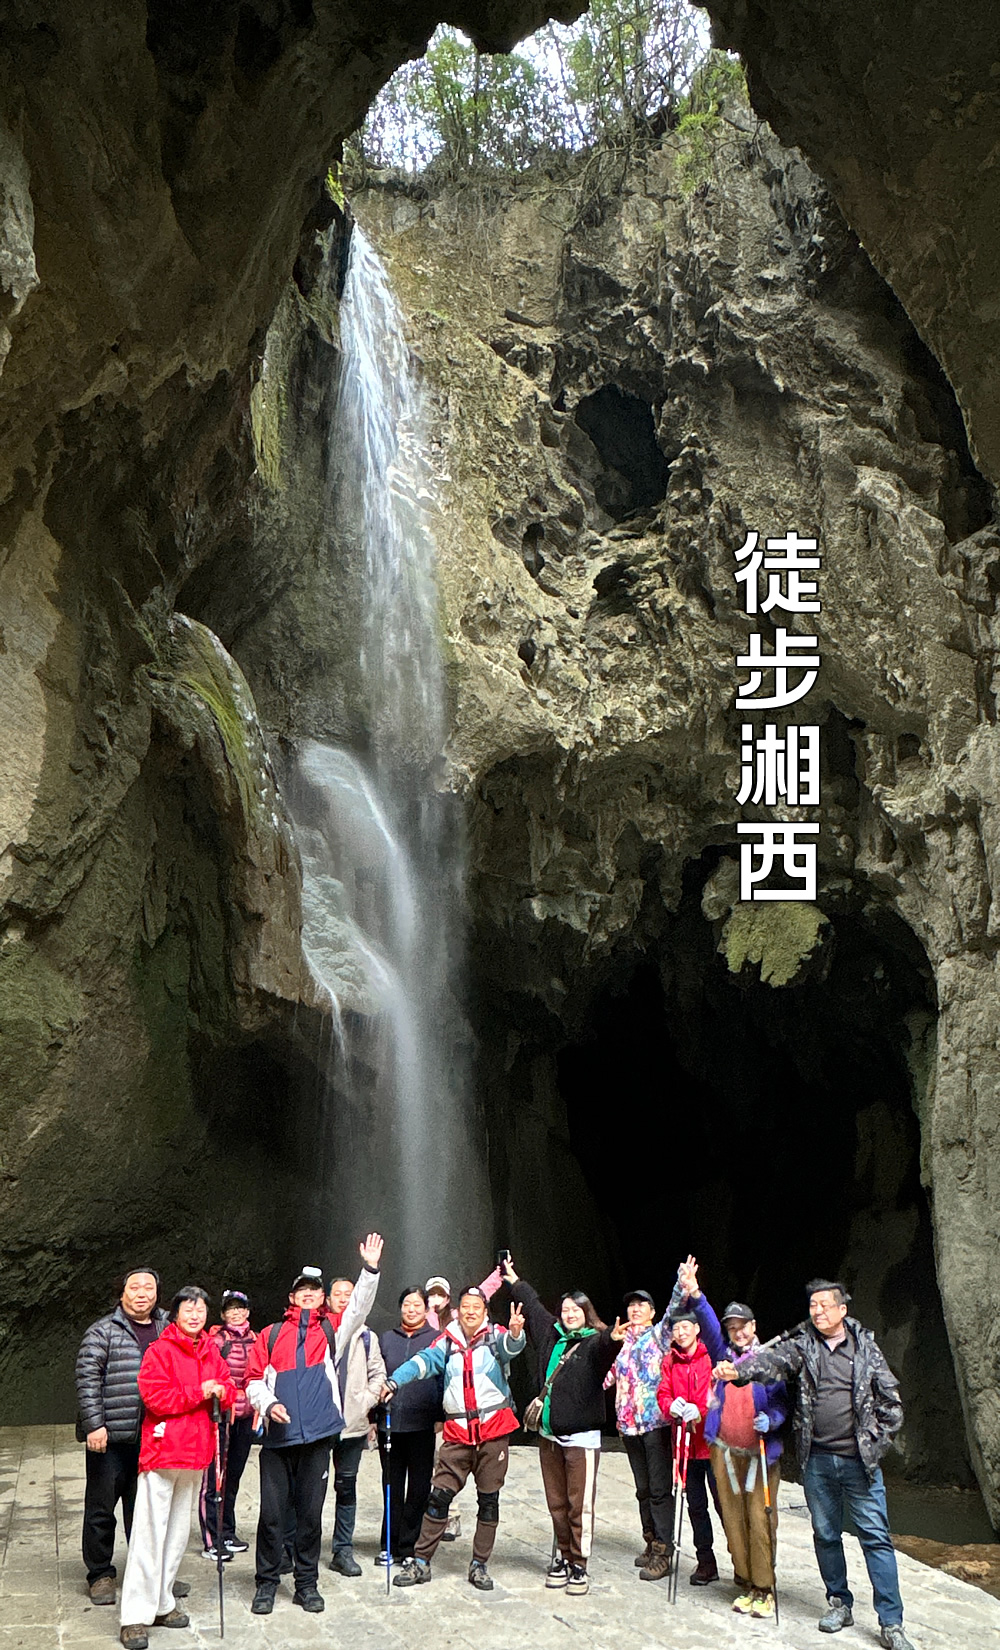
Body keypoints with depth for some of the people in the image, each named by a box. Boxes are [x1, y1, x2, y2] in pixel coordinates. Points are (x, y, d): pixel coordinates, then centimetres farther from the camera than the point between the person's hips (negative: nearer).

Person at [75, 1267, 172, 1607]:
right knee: (101, 1508, 5)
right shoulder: (103, 1332, -3)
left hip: (152, 1438, 4)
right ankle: (100, 1575, 19)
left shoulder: (168, 1331, 12)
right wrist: (93, 1424, -15)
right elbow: (87, 1379, -8)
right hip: (110, 1438, -4)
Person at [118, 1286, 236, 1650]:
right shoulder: (159, 1351, -8)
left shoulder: (210, 1351, 12)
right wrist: (198, 1392, -15)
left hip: (196, 1451, 7)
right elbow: (155, 1397, -17)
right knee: (150, 1532, -7)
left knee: (179, 1531, 15)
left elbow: (228, 1387, 14)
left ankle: (162, 1604, 26)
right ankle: (136, 1617, -3)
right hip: (163, 1449, -7)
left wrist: (221, 1390, -9)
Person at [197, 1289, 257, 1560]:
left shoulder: (255, 1341, 10)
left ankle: (227, 1534, 25)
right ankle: (211, 1541, 1)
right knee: (215, 1477, -5)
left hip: (245, 1415, 6)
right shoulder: (215, 1339, -6)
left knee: (233, 1476, 14)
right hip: (219, 1413, -5)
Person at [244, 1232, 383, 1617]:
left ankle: (306, 1583, 19)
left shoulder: (331, 1332, 10)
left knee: (311, 1511, 7)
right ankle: (267, 1582, 18)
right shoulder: (271, 1335, 10)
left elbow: (359, 1307, -4)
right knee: (272, 1512, 4)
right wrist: (268, 1403, -11)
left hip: (317, 1436, 0)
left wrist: (370, 1269, -18)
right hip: (278, 1436, 0)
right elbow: (254, 1380, 8)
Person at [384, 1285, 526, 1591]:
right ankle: (421, 1561, 13)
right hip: (458, 1433, 1)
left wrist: (516, 1332, -47)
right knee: (439, 1495, 1)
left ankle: (479, 1565, 21)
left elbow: (511, 1347, -22)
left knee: (489, 1498, 8)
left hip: (494, 1431, -1)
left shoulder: (495, 1336, -1)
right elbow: (424, 1361, -9)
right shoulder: (448, 1342, 4)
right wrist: (394, 1381, -27)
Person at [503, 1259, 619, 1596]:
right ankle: (563, 1557, 25)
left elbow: (606, 1345, -31)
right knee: (556, 1504, 12)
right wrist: (513, 1278, 38)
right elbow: (533, 1305, 25)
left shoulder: (595, 1343, -7)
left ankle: (579, 1565, 10)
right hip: (549, 1436, 6)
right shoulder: (552, 1335, 11)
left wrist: (616, 1337, -55)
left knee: (580, 1506, -2)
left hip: (581, 1438, -6)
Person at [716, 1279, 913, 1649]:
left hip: (859, 1459, -1)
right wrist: (738, 1371, -36)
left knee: (876, 1536, -2)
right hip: (817, 1459, 2)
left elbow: (890, 1399, 6)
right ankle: (839, 1603, 29)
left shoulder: (865, 1347, 0)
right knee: (826, 1534, 12)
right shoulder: (801, 1345, 1)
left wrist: (879, 1440, 0)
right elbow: (772, 1360, -18)